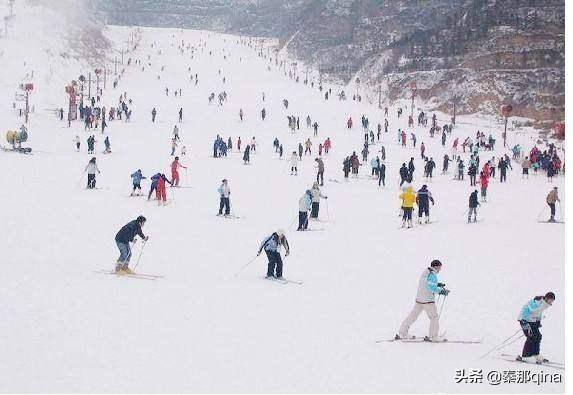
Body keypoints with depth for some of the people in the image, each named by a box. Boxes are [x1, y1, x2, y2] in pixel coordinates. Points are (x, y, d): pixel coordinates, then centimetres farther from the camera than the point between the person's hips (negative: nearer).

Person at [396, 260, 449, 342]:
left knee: (412, 316, 13)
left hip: (419, 299, 9)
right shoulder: (432, 275, -17)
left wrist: (437, 284, 17)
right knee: (434, 318, 5)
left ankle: (402, 333, 16)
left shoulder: (425, 272, 10)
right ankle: (433, 337, 8)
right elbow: (432, 288, -24)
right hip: (428, 300, -9)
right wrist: (442, 290, -15)